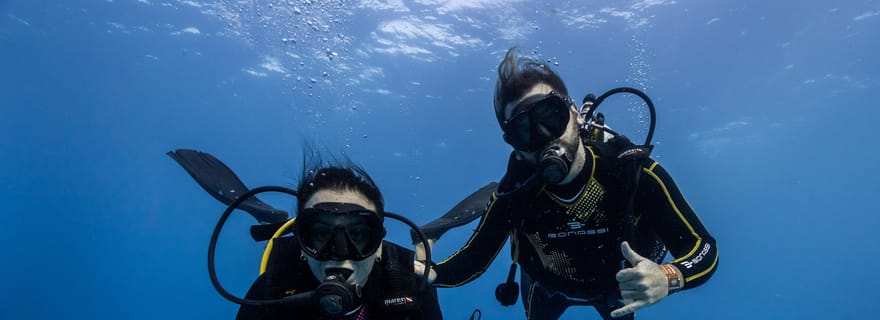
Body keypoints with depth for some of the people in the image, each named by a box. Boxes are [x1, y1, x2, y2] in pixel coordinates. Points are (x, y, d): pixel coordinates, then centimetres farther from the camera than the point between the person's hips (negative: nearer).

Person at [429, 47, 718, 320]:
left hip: (616, 282, 1)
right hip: (549, 287, 0)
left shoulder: (634, 172, -38)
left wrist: (667, 278, -54)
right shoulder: (513, 193, -35)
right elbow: (472, 260, -24)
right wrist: (429, 273, -44)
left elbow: (703, 249, -32)